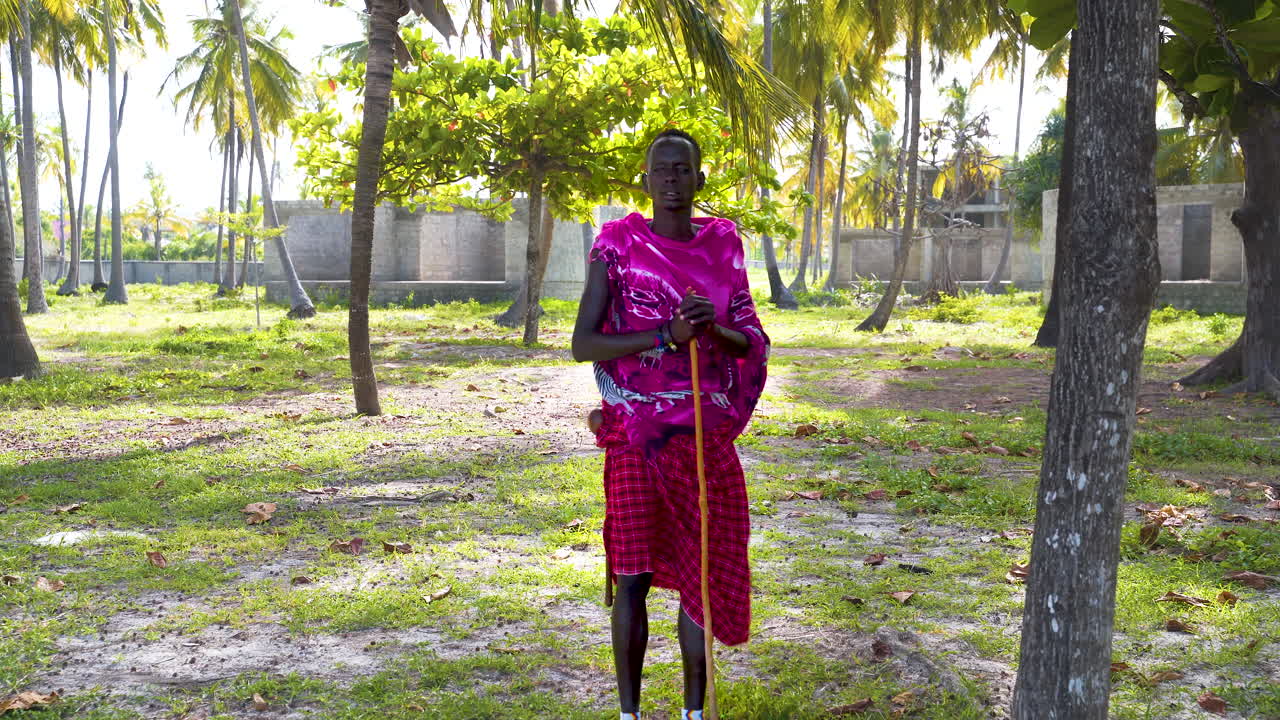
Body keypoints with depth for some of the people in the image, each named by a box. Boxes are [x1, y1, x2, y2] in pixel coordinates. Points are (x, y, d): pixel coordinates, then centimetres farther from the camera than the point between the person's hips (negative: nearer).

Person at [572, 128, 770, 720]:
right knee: (633, 579, 1)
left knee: (700, 572, 8)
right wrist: (667, 336, -20)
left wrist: (714, 327, -14)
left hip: (706, 437, 3)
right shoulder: (618, 244, -4)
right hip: (635, 438, -3)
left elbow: (751, 341, 8)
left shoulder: (722, 244, 6)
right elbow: (582, 344, -10)